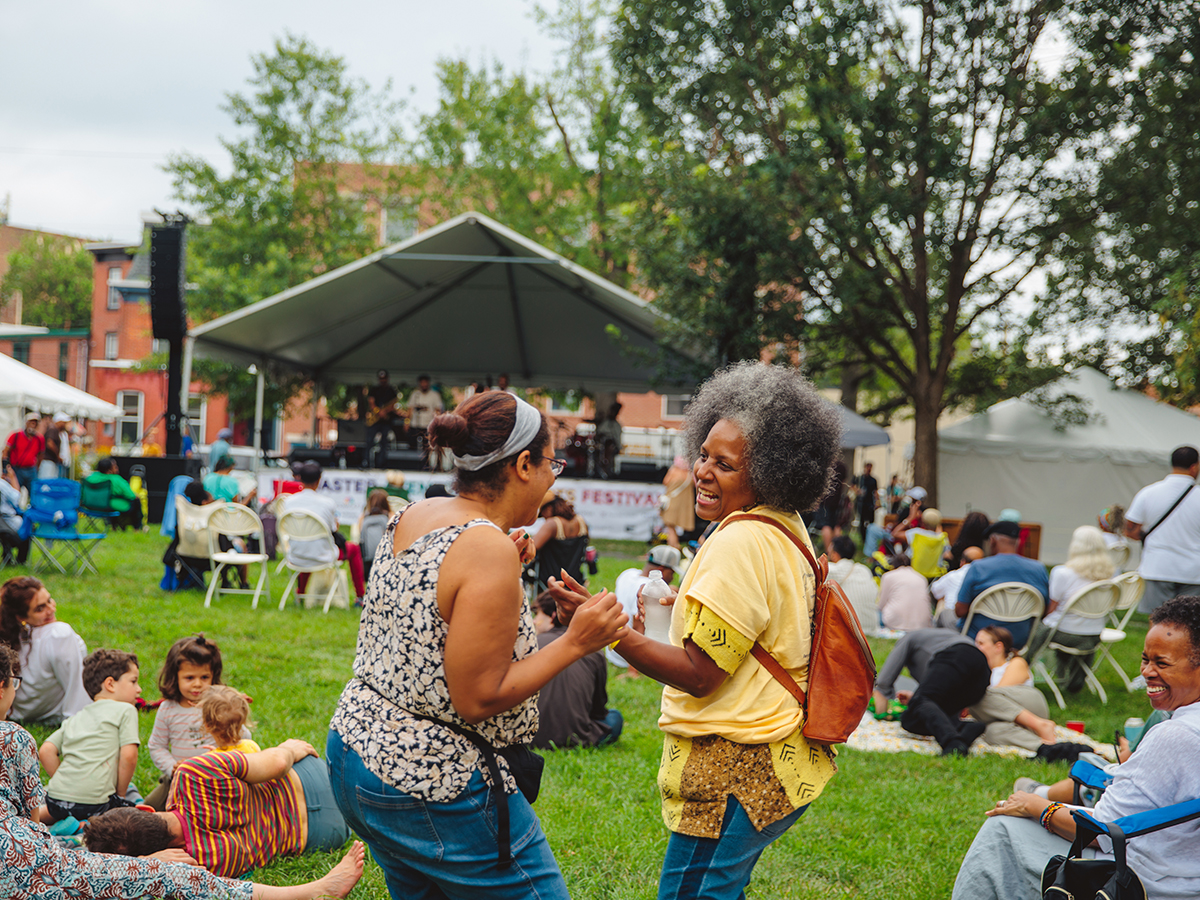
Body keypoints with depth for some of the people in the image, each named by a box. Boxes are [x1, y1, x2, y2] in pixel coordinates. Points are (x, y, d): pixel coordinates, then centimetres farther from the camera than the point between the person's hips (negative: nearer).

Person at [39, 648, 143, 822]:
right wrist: (120, 794, 5)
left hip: (56, 801, 7)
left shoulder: (74, 719, 22)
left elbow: (45, 751, 11)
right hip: (93, 805, -7)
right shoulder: (125, 710, 4)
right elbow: (129, 756, -7)